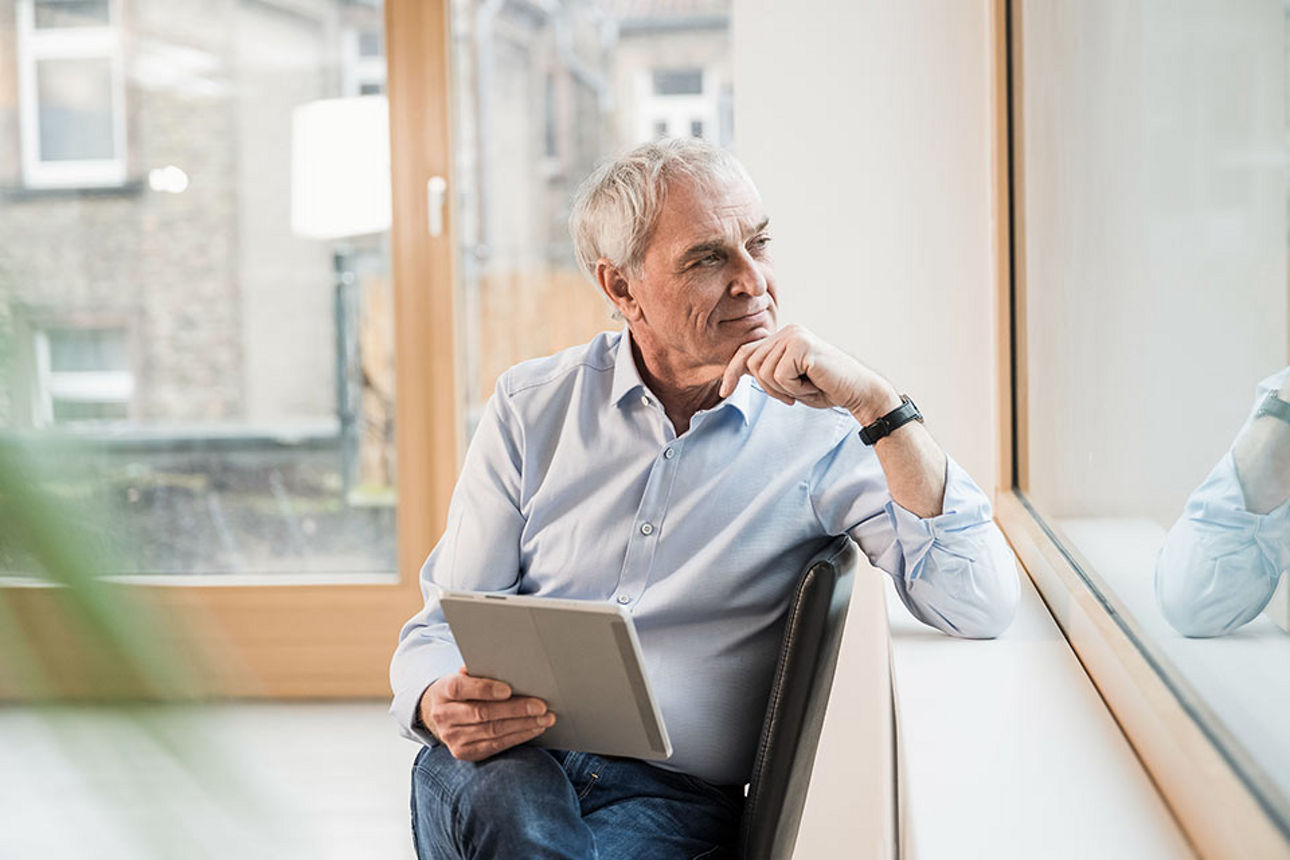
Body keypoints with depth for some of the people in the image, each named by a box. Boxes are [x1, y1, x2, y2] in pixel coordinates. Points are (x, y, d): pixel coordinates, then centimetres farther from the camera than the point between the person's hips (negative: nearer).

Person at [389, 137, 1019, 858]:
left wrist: (876, 401, -19)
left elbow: (983, 609, -12)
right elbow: (444, 625, 8)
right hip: (508, 765, 2)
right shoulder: (533, 407, 7)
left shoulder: (820, 432, 0)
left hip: (674, 800, -1)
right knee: (506, 796, -34)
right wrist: (440, 705, -17)